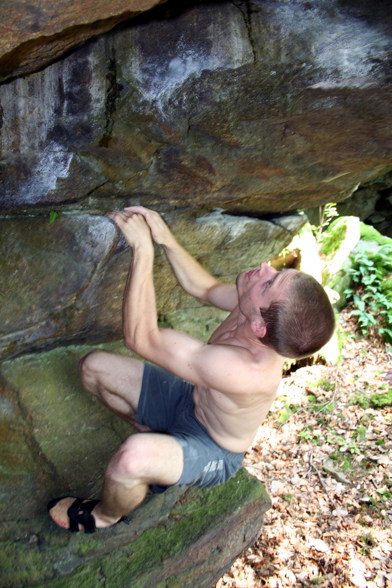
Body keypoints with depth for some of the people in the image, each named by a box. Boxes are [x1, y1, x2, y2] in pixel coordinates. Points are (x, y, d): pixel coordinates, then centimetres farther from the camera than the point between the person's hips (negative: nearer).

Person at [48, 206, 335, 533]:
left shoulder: (247, 371, -44)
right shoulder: (258, 311, -25)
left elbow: (141, 337, -39)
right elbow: (206, 290, -3)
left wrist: (143, 249, -36)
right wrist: (166, 239, -16)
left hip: (213, 453, -7)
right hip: (190, 399, 7)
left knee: (132, 459, -38)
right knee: (95, 367, 3)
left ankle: (105, 517, 0)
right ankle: (152, 432, 26)